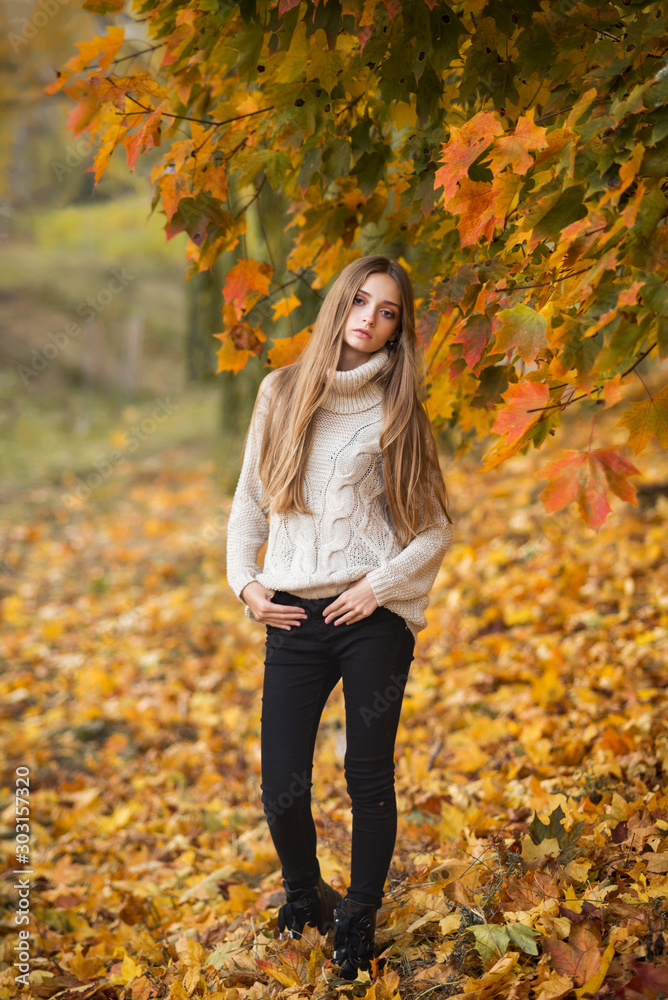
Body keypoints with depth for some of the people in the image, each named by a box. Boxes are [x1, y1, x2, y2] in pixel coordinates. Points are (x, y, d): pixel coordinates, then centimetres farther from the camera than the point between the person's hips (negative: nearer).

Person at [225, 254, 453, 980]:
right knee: (281, 787, 1)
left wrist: (380, 586, -9)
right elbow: (250, 501, 16)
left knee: (369, 778, 3)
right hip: (293, 620, 2)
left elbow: (435, 529, 4)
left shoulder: (396, 411, 3)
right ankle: (303, 895, 30)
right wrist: (244, 580, 3)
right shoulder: (281, 393, 9)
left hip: (372, 619, -2)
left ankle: (358, 922, 23)